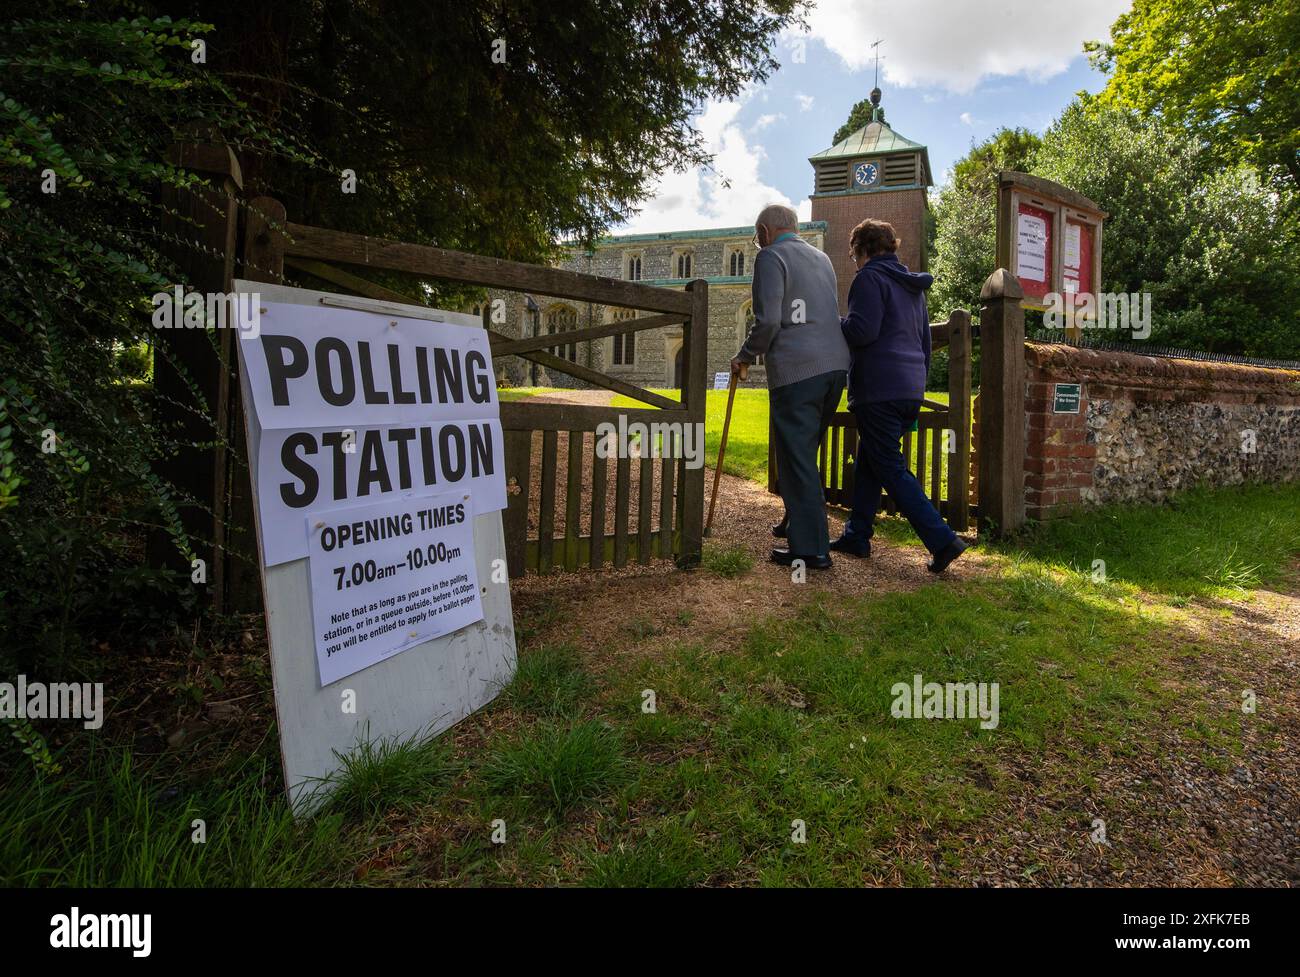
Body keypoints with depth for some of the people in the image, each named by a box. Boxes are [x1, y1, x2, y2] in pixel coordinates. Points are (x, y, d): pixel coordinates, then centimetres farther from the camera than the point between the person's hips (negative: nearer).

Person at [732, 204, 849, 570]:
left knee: (796, 459, -3)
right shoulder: (820, 257, 22)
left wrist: (745, 356, 2)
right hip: (836, 364, 8)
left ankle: (811, 549, -1)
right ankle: (798, 524, 30)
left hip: (796, 371, -8)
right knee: (806, 453, 19)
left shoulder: (771, 257, -2)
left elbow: (768, 321, -13)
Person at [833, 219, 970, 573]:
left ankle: (942, 540, -11)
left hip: (878, 389, -9)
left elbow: (862, 331, -20)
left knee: (891, 469, -6)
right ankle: (856, 536, 22)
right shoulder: (912, 284, 21)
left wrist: (832, 324, 0)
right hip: (911, 390, 9)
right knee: (867, 462, 17)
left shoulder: (870, 278, -6)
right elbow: (925, 340, 24)